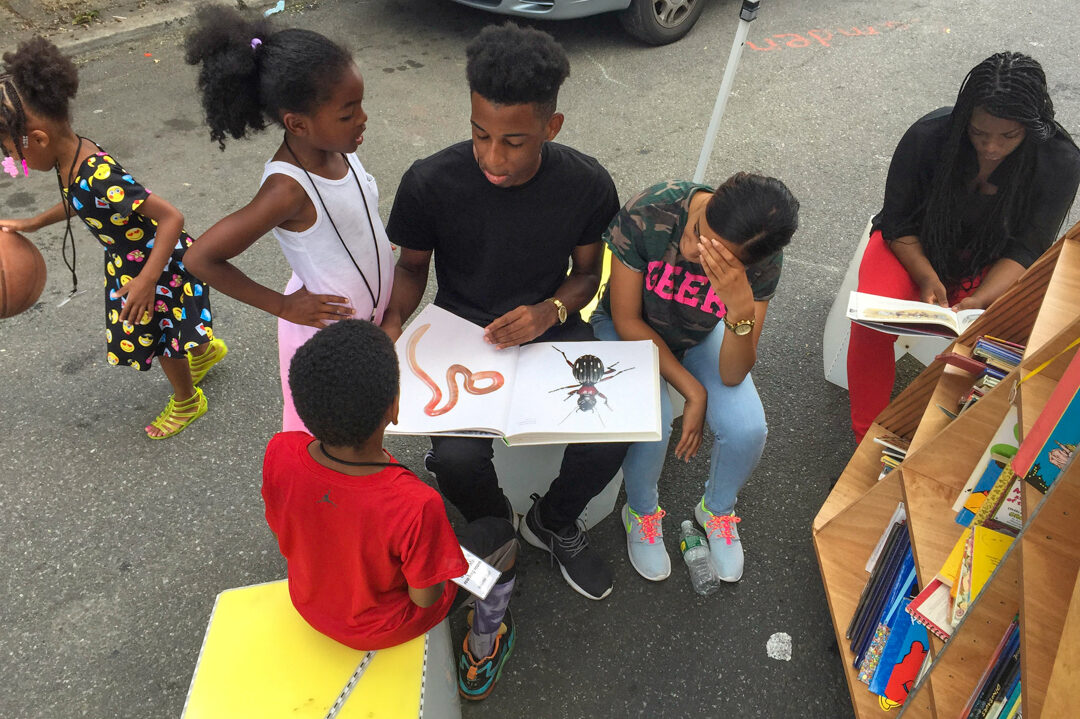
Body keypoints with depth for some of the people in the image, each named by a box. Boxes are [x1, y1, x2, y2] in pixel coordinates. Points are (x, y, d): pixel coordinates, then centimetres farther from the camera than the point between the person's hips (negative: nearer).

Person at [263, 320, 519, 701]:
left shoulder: (278, 454, -29)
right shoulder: (417, 505, -42)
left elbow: (281, 528, -8)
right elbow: (425, 596, -24)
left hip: (310, 605, 5)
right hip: (385, 626, -4)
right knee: (498, 534, 16)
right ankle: (478, 660, 38)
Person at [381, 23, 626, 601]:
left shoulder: (588, 184, -14)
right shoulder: (429, 183, -18)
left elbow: (587, 272, 2)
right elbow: (412, 266, 1)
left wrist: (550, 311, -18)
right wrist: (392, 325, -19)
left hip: (551, 328, 2)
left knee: (608, 439, -21)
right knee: (457, 457, -26)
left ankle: (553, 523, 14)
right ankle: (495, 527, 13)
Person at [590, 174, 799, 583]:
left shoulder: (762, 263, -27)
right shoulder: (647, 215, -35)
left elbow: (733, 375, -26)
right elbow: (627, 320, -21)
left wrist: (743, 310, -46)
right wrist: (693, 391, -23)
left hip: (700, 335, 2)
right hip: (630, 328, -1)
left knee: (747, 428, -21)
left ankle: (718, 510, 15)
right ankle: (642, 512, 7)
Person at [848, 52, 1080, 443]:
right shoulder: (927, 136, -21)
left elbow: (1024, 250, -14)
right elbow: (898, 224, -11)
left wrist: (980, 300, -32)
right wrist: (927, 278, -28)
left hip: (994, 263, 1)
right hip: (918, 245, -1)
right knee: (873, 322, -29)